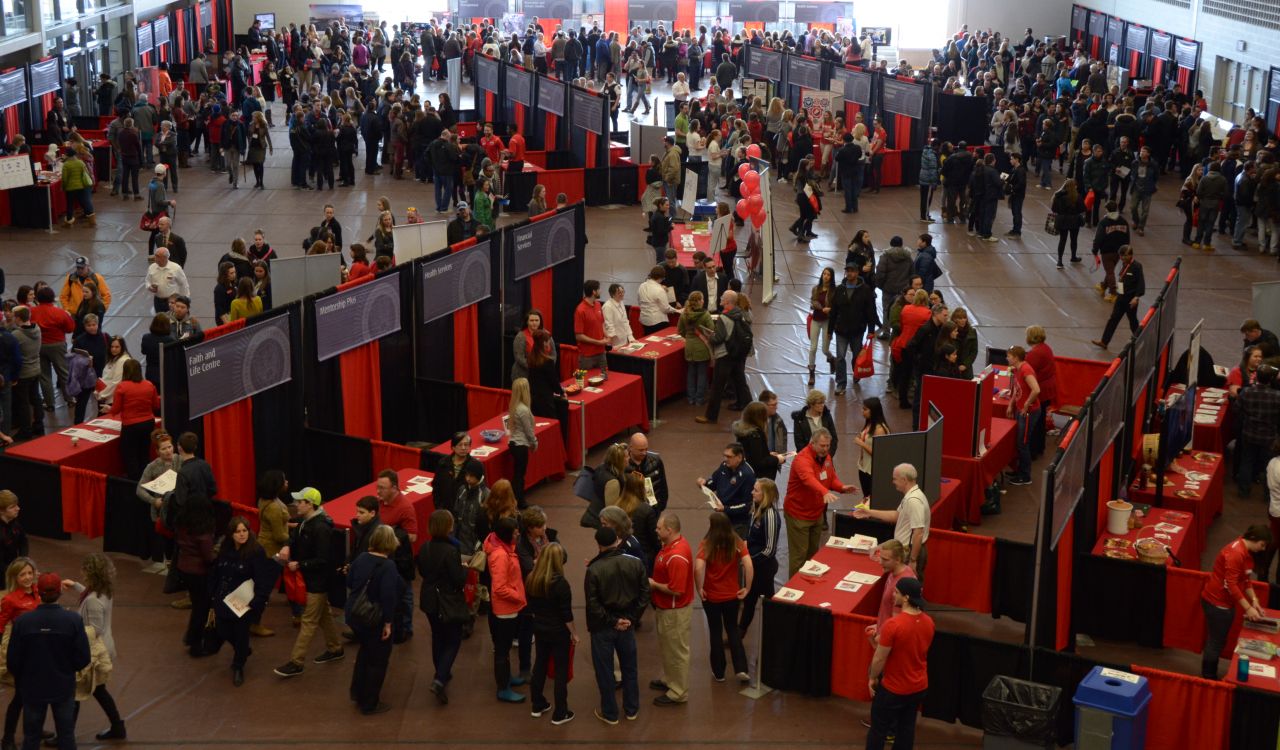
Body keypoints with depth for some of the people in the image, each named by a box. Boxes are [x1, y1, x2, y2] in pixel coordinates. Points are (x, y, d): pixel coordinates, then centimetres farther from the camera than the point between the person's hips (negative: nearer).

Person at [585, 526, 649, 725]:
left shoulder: (594, 569, -20)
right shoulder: (635, 564, -8)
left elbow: (593, 604, -19)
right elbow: (644, 595, -3)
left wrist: (612, 621, -9)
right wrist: (632, 619, -1)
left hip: (602, 627, -4)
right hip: (627, 624, 4)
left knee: (605, 671, 11)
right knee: (629, 668, 20)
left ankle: (610, 714, 22)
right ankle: (631, 709, 32)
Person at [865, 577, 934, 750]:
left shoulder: (893, 625, -27)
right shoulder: (928, 622, -6)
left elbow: (879, 659, -20)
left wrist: (872, 678, -2)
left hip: (893, 689, -6)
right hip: (919, 687, 6)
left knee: (878, 729, 11)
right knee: (907, 728, 18)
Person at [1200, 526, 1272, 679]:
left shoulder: (1246, 552, 6)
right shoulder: (1235, 553, -26)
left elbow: (1245, 580, 15)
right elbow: (1231, 585, -27)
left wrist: (1254, 601, 4)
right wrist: (1248, 608, -25)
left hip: (1226, 602, 10)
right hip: (1216, 602, -10)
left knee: (1218, 641, 17)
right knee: (1215, 642, -2)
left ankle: (1210, 676, 27)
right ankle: (1208, 680, 8)